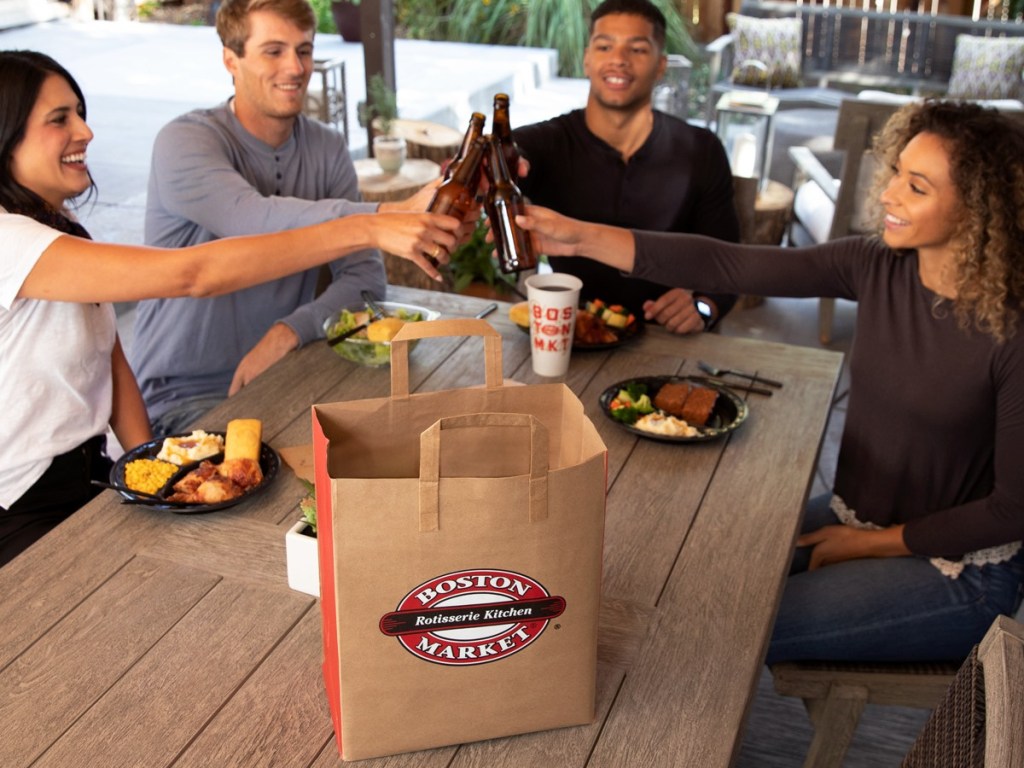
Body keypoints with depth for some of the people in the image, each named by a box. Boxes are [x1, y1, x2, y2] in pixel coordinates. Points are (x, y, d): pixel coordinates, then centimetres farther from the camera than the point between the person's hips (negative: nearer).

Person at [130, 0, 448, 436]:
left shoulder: (328, 149, 4)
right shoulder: (184, 142, -12)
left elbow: (365, 276, -5)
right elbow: (258, 221, -33)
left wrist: (288, 333, -23)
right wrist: (392, 215, -46)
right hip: (185, 396, -5)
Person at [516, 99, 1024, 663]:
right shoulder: (878, 267, -8)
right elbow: (728, 266, -13)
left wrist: (872, 543, -10)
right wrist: (582, 238, -19)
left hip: (957, 569, -5)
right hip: (856, 520, 6)